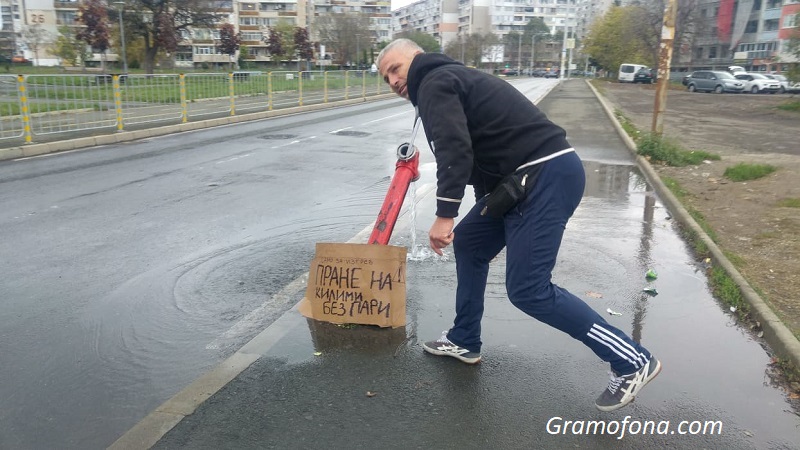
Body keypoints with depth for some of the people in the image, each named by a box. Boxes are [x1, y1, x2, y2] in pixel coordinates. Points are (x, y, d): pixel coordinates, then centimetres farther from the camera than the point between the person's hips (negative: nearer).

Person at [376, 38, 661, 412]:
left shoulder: (434, 83, -2)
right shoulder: (449, 80, 28)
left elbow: (454, 149, -20)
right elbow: (480, 150, 31)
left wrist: (444, 214, -21)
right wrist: (490, 221, 34)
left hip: (547, 175, -11)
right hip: (531, 175, 11)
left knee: (527, 289, -10)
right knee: (470, 242, 19)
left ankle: (632, 361, 1)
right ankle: (463, 341, 30)